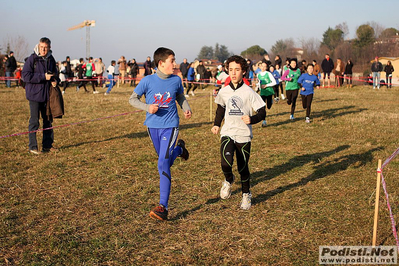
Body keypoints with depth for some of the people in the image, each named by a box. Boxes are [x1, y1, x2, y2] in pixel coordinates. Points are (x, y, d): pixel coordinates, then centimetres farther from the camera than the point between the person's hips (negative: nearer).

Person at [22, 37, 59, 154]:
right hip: (35, 94, -6)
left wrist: (55, 80, 0)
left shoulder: (51, 59, 8)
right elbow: (25, 75, -17)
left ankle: (47, 145, 22)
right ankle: (33, 147, 5)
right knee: (34, 121, -3)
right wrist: (43, 77, -21)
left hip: (47, 94, 6)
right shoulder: (32, 59, -10)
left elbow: (55, 74, 24)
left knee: (48, 120, 11)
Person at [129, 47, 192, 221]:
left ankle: (163, 207, -13)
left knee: (163, 164, -14)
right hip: (153, 125, 2)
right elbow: (132, 99, 0)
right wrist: (147, 107, -17)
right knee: (166, 161, 18)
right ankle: (179, 149, 54)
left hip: (170, 125, -2)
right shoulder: (148, 81, -7)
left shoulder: (176, 80, -2)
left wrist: (186, 109, -2)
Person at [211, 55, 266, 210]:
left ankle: (246, 194, 32)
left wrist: (251, 119, -24)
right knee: (226, 164, -20)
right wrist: (216, 124, 12)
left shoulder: (248, 92, -7)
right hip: (227, 133, 2)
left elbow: (262, 112, -6)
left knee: (243, 168, 6)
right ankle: (228, 180, 14)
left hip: (244, 135, -2)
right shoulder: (223, 92, 3)